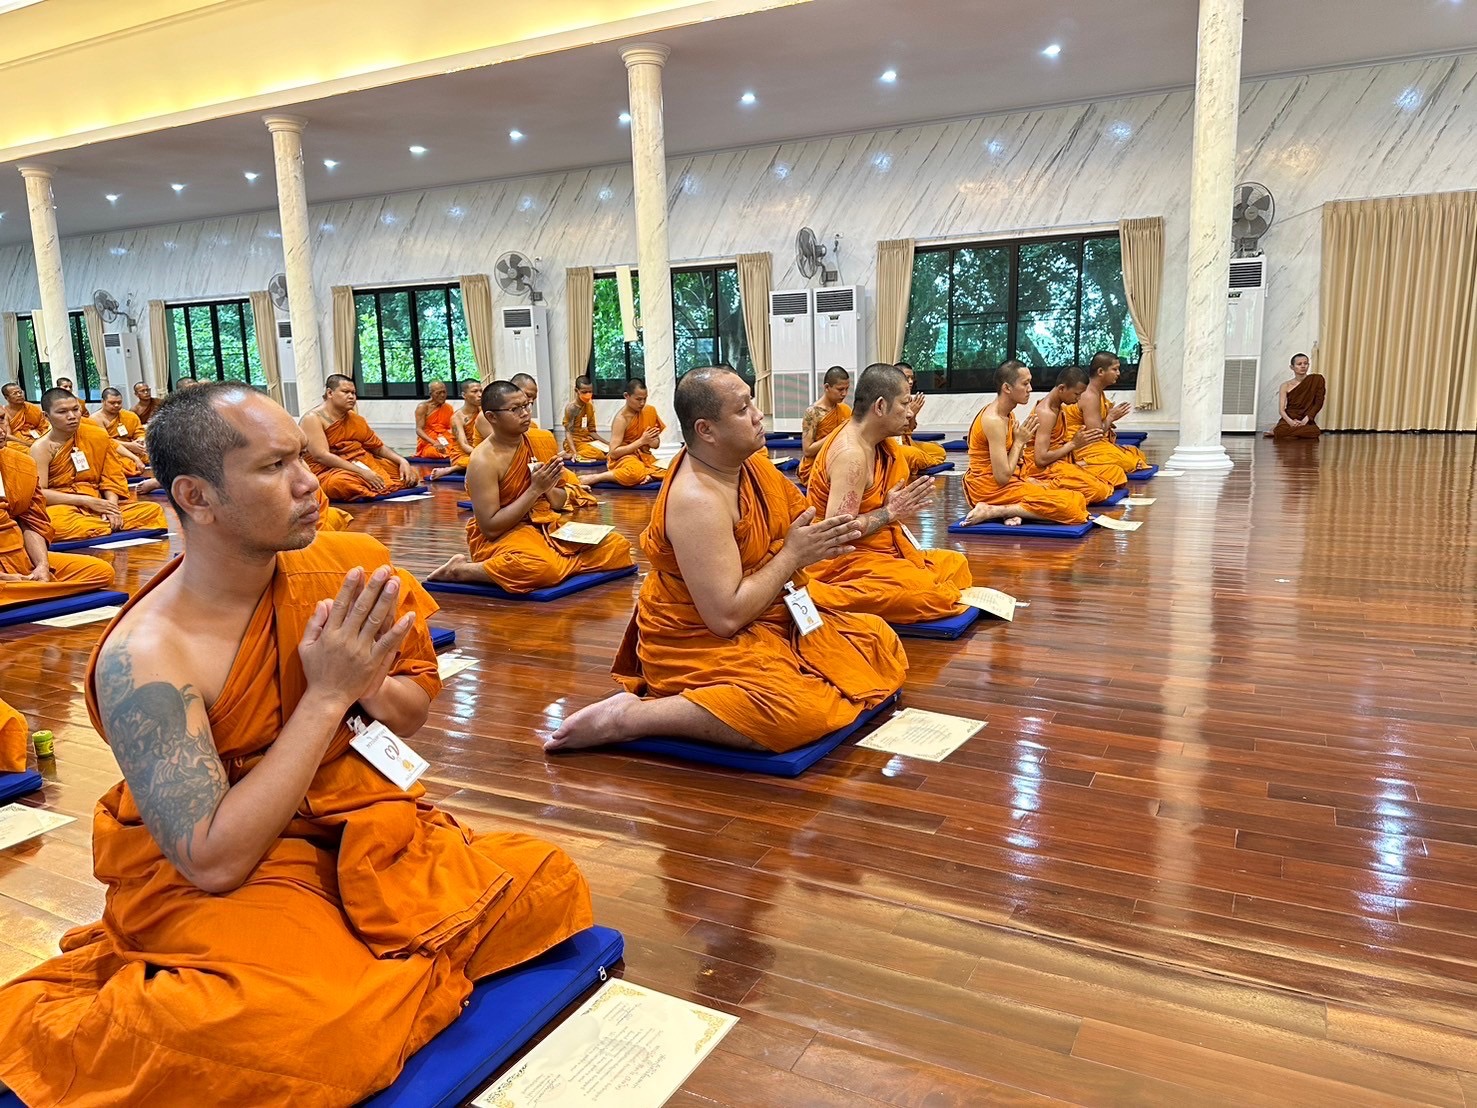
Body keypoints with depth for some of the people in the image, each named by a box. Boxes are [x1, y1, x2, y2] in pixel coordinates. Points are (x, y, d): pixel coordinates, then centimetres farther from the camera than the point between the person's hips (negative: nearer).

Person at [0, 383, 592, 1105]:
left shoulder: (345, 571, -7)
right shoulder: (143, 657, -21)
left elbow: (413, 714, 7)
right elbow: (213, 861, -24)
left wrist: (370, 684, -18)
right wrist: (327, 694, -26)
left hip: (353, 829, 5)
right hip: (202, 884, -4)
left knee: (546, 887, -12)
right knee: (320, 1033, -32)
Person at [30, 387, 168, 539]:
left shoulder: (97, 435, 7)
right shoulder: (41, 448, -3)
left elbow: (112, 477, 6)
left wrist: (112, 505, -14)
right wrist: (87, 501, -19)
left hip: (99, 506, 3)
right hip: (62, 507, -3)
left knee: (154, 511, -17)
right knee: (53, 522, -41)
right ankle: (116, 527, -25)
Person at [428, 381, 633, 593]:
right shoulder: (484, 460, -16)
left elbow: (559, 503, 14)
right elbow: (490, 527, -20)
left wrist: (549, 487, -11)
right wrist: (535, 489, -22)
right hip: (500, 536, -6)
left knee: (616, 546, -9)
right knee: (541, 568, -39)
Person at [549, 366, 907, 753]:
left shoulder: (747, 460, -1)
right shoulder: (697, 501, -26)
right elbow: (726, 617, -30)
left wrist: (821, 541, -13)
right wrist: (793, 555, -21)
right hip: (699, 640, -9)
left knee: (880, 643, 9)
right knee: (801, 709, -32)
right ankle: (625, 716, -20)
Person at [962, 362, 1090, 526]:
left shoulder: (1005, 414, 10)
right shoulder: (994, 421, -20)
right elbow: (1002, 477, -21)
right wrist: (1020, 442, -11)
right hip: (991, 489, -10)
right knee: (1070, 505, -14)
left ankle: (1012, 511, -7)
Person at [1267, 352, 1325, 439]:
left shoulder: (1316, 380, 4)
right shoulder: (1286, 386, 3)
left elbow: (1318, 402, -1)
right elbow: (1281, 410, -3)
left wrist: (1305, 420, -14)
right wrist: (1290, 422, -24)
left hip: (1306, 421, 2)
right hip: (1289, 419, -2)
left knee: (1315, 432, -34)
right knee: (1281, 431, -37)